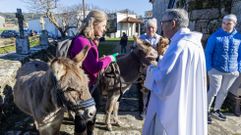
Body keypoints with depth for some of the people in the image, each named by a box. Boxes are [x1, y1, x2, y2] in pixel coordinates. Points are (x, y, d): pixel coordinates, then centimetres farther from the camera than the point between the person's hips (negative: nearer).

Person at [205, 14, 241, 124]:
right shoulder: (215, 36, -6)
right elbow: (208, 53, -5)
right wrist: (209, 68, -11)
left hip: (232, 71, 4)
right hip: (216, 69, -4)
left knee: (224, 91, 14)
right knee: (214, 90, -5)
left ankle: (216, 110, 32)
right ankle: (206, 111, 11)